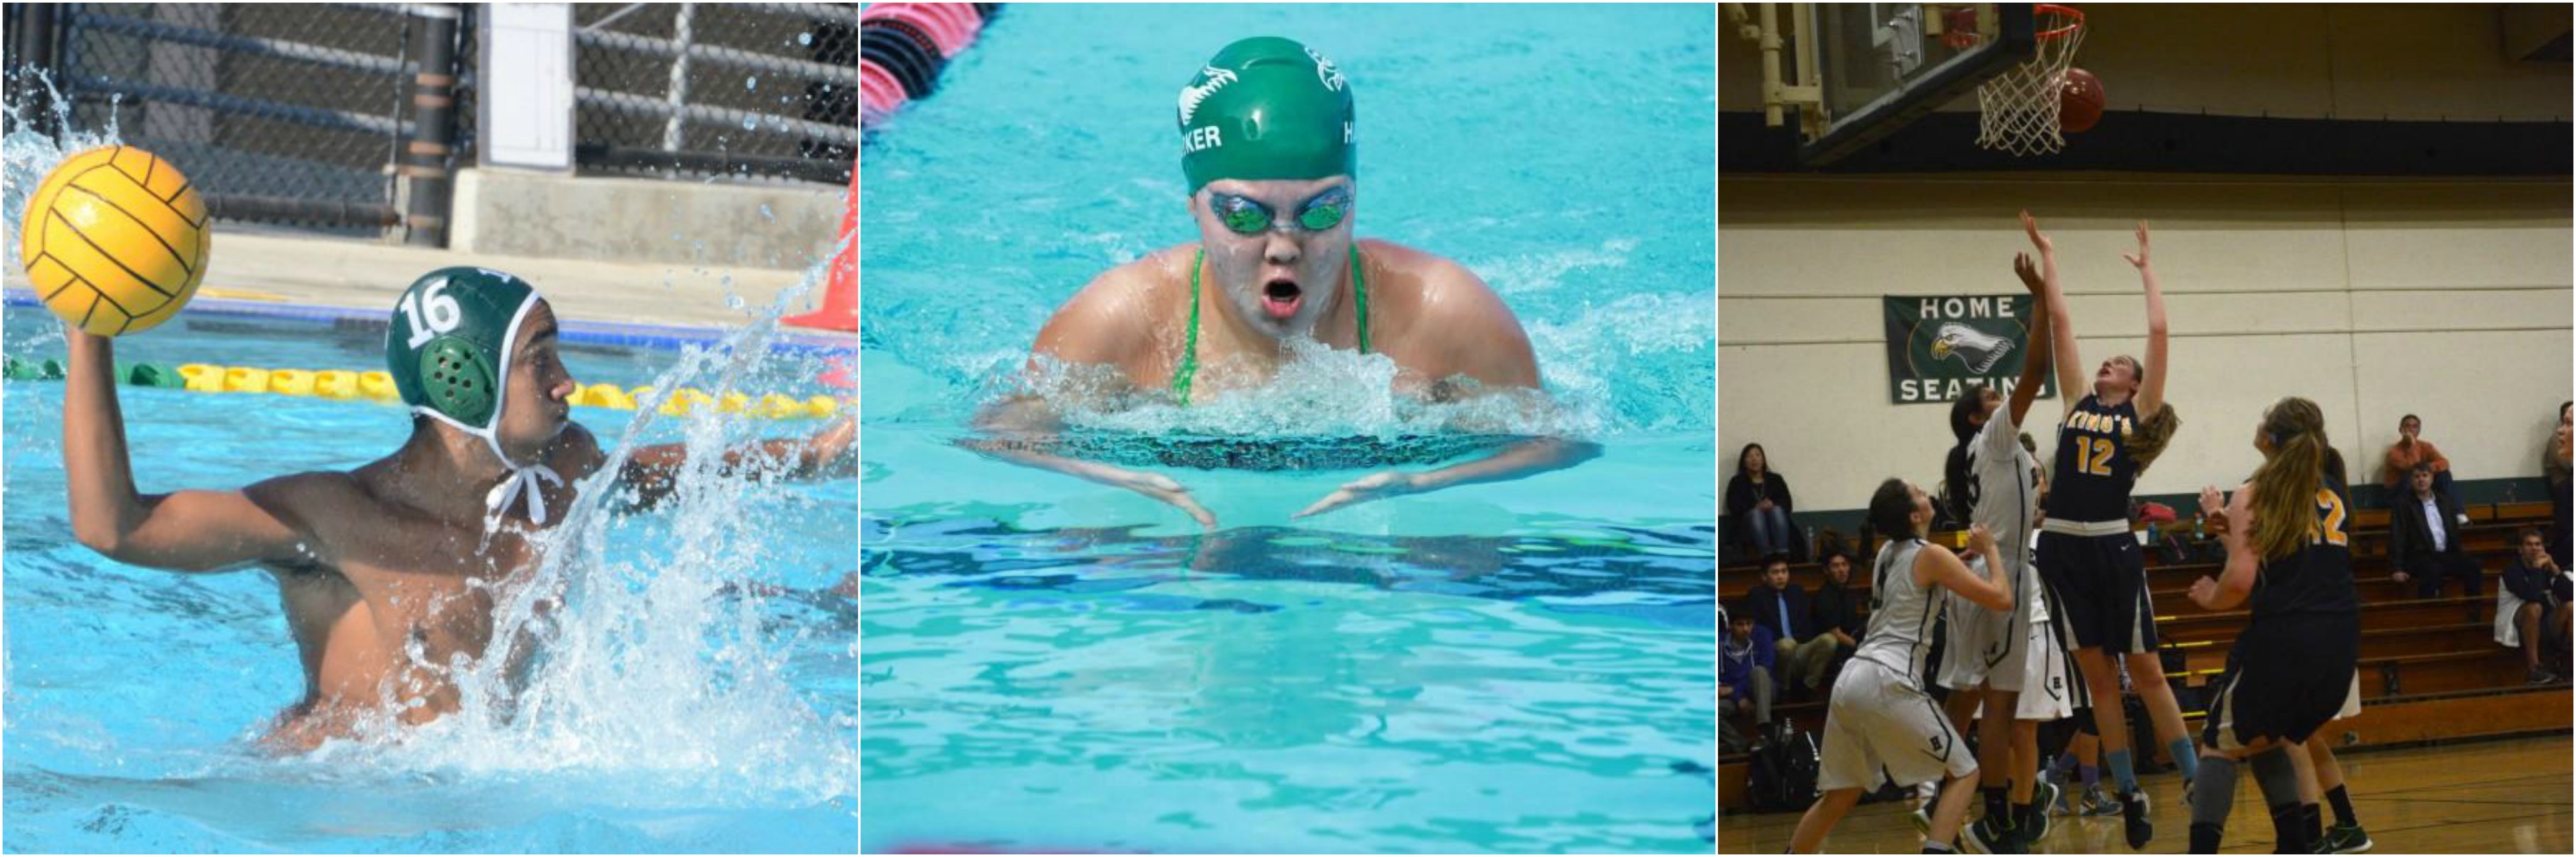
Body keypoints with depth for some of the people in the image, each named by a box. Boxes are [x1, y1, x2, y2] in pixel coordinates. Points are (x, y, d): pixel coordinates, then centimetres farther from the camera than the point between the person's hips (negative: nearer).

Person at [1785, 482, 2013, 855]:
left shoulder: (1887, 553, 20)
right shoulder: (1931, 556, -3)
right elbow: (2002, 600, -3)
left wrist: (1967, 555, 34)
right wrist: (1989, 550, 11)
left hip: (1851, 679, 8)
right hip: (1888, 683, -8)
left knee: (1842, 793, 20)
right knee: (1962, 772, 6)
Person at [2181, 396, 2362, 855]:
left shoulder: (2255, 494, -1)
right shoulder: (2336, 495, 16)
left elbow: (2241, 580, -11)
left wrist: (2210, 596, 9)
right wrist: (2227, 525, 20)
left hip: (2282, 636, -6)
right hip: (2341, 641, 6)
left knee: (2221, 745, 6)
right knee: (2267, 740, 25)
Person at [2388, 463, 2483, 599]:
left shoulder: (2445, 502, 21)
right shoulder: (2403, 506, 5)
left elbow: (2455, 533, 22)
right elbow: (2397, 539, -3)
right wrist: (2398, 569, -14)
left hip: (2447, 554, 5)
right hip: (2421, 556, -5)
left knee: (2474, 568, -20)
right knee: (2432, 572, -36)